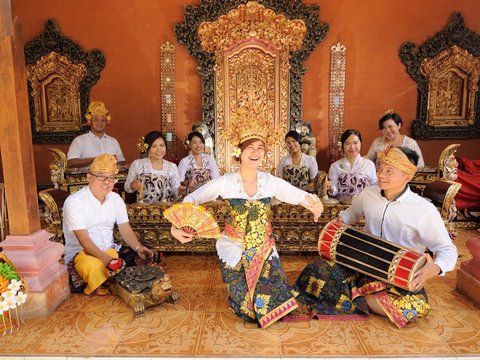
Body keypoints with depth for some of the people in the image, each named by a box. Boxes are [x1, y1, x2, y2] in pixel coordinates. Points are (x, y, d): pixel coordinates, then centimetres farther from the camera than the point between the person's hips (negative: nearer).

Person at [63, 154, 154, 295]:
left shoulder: (116, 199, 4)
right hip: (81, 252, -5)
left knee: (138, 258, -16)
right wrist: (106, 259, -38)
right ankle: (99, 290, -7)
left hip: (110, 250, 6)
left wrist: (139, 248, -20)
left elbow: (126, 231, 0)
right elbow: (84, 240, -23)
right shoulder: (74, 202, -16)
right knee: (94, 266, -37)